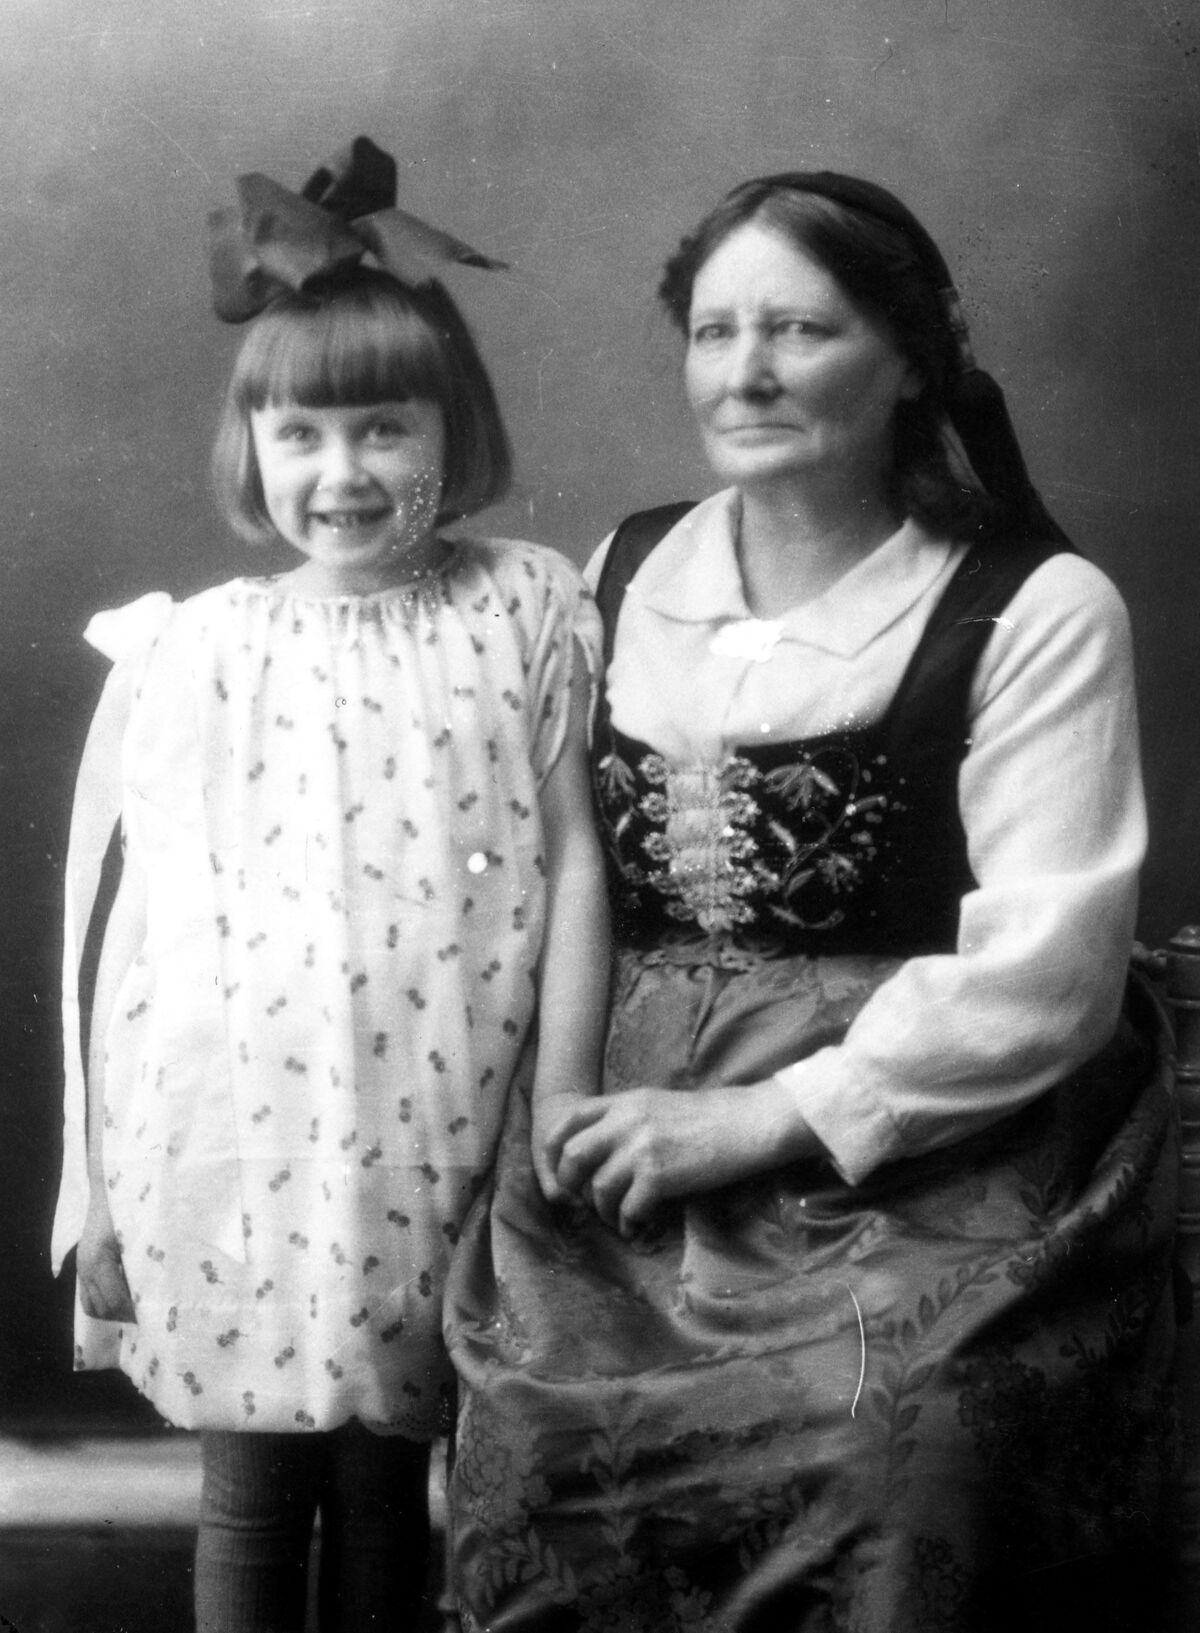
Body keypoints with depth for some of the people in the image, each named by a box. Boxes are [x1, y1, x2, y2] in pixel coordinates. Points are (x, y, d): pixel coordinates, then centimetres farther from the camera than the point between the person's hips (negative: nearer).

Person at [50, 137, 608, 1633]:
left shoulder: (526, 609, -1)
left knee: (385, 1491, 14)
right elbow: (135, 918, 2)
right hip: (234, 1142, 1)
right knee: (249, 1497, 13)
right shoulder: (194, 649, 0)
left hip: (432, 1145, 0)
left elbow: (574, 866, -1)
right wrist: (99, 1184, 3)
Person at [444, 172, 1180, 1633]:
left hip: (925, 1170, -3)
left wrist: (769, 1118, -13)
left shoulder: (1036, 611, -3)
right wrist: (562, 1099, -3)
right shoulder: (623, 575, 13)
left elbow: (1043, 973, -10)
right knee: (536, 1462, -19)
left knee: (879, 1477, -26)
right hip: (637, 1158, 4)